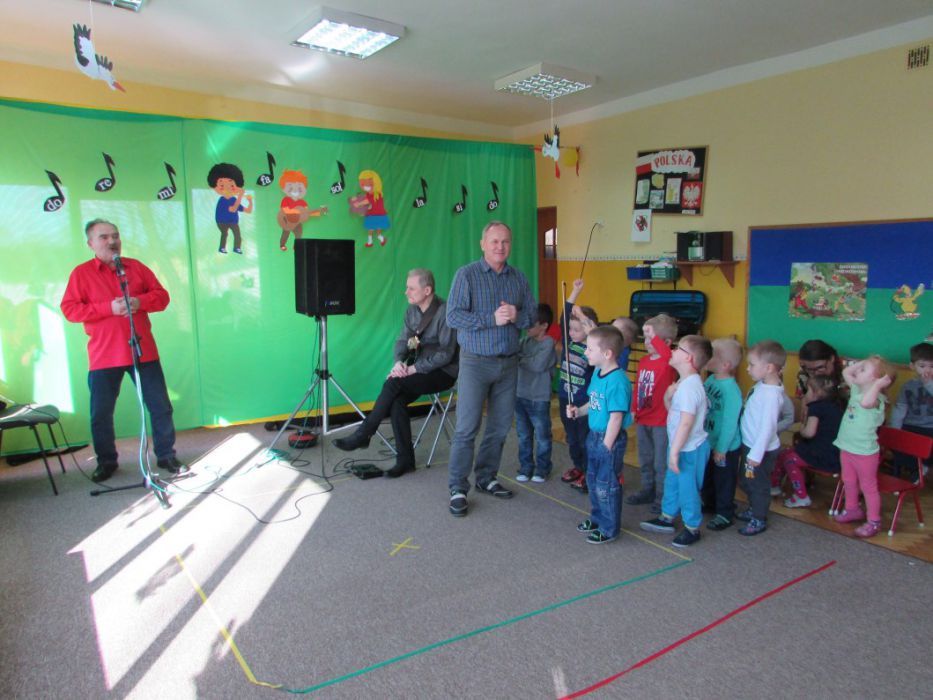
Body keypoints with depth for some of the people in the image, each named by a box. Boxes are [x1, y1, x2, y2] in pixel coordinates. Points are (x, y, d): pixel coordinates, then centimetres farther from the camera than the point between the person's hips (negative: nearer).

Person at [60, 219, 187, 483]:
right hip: (103, 356, -1)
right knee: (101, 413, 6)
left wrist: (140, 301, -13)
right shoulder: (81, 273, 3)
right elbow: (69, 309, -5)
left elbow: (162, 296, 7)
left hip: (143, 351, 2)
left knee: (161, 406, 4)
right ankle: (106, 461, 25)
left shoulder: (136, 267, 10)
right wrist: (109, 307, -17)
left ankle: (166, 456, 18)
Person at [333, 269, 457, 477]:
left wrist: (414, 369, -21)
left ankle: (363, 435, -15)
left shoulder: (444, 312, -16)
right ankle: (405, 460, -13)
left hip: (442, 373, -6)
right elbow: (402, 340, 9)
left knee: (393, 384, -27)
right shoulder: (412, 310, 8)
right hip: (419, 369, 6)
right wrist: (399, 362, -12)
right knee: (397, 400, -22)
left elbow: (446, 353, -19)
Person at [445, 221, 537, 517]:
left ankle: (486, 478, 27)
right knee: (467, 428, -4)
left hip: (509, 362, 5)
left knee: (500, 426, 11)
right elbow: (453, 316, -14)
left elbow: (533, 314, 9)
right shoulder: (466, 274, -5)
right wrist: (492, 319, -19)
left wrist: (516, 316, -12)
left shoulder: (518, 278, 9)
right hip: (476, 362, -5)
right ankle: (458, 489, 6)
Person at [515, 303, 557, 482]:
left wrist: (520, 359, -14)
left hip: (539, 398, -6)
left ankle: (542, 468, 23)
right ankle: (526, 466, 28)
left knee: (542, 436, 9)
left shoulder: (548, 342, -14)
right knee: (523, 435, 15)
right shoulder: (525, 340, 5)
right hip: (520, 395, 6)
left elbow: (538, 365, -24)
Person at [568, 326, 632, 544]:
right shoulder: (597, 372, 2)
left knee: (606, 485, 5)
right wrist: (579, 411, -1)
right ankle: (597, 517, 41)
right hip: (594, 435, 9)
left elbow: (616, 418, -22)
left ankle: (609, 528, 22)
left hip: (610, 439, -9)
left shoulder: (617, 382, -25)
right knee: (593, 480, 22)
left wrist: (606, 446, -18)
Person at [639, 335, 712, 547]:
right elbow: (675, 412, 12)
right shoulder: (683, 382, 6)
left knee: (687, 487, 5)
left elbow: (686, 422, -28)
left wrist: (674, 452, -25)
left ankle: (692, 528, 22)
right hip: (680, 445, 10)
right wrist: (668, 397, -7)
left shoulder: (690, 386, -25)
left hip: (690, 449, -10)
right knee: (672, 482, 22)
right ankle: (667, 518, 38)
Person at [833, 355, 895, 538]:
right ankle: (852, 509, 42)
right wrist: (865, 363, 5)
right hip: (847, 448, 8)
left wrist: (878, 384, -36)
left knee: (868, 487, 6)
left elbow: (865, 402, -47)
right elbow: (846, 372, 15)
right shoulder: (857, 389, 2)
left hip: (865, 452, -8)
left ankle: (874, 521, 19)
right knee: (849, 482, 23)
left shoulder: (876, 398, -23)